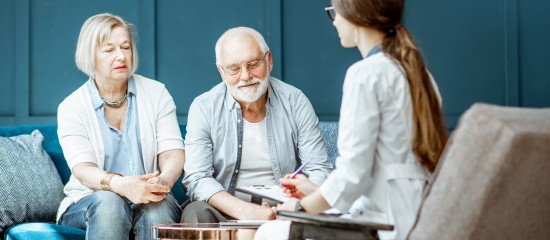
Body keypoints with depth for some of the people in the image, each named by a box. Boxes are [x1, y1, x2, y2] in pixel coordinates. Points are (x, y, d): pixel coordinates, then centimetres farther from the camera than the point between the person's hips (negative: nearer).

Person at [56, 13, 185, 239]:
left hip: (147, 197, 1)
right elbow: (83, 169, -15)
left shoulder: (156, 93, 5)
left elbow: (172, 152, -5)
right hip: (87, 202, -1)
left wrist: (164, 180, -31)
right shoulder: (71, 108, -1)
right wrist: (121, 185, -38)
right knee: (109, 202, -35)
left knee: (159, 207, -34)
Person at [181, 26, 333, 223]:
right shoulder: (203, 108, 1)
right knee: (196, 213, -32)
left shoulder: (295, 102, 4)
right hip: (226, 213, 0)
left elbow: (320, 170, 4)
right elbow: (196, 179, -6)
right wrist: (244, 211, -24)